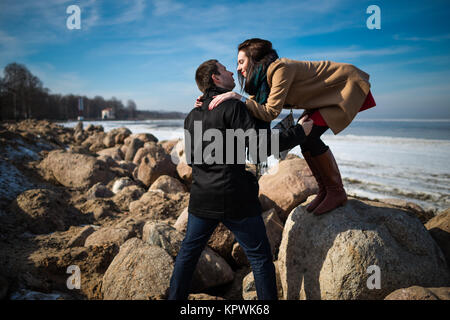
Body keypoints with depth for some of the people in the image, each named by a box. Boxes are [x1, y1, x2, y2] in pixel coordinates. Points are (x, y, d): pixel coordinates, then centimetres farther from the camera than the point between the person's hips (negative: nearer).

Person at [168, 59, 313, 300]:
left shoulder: (192, 116, 12)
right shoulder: (232, 106, -10)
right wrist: (299, 132, -8)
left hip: (202, 198, 6)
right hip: (235, 199, -6)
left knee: (188, 252, 20)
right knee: (260, 257, 7)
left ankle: (175, 297, 28)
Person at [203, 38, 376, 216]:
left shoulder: (280, 69, -28)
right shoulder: (263, 77, 1)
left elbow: (271, 112, -33)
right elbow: (254, 104, 3)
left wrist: (238, 98, -34)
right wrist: (211, 104, -4)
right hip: (329, 90, 9)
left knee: (309, 136, -19)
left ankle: (337, 192, -5)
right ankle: (324, 191, 12)